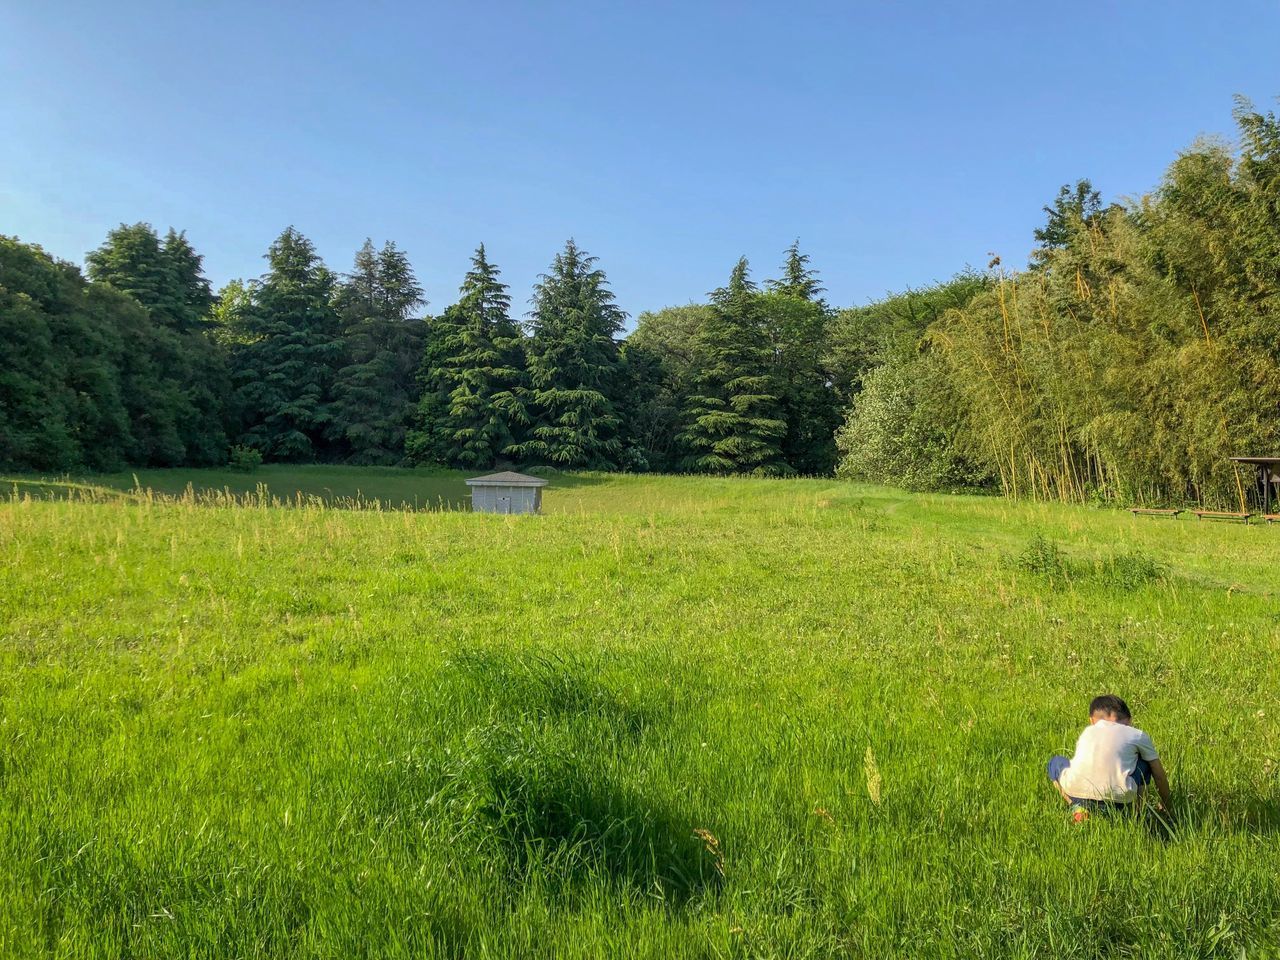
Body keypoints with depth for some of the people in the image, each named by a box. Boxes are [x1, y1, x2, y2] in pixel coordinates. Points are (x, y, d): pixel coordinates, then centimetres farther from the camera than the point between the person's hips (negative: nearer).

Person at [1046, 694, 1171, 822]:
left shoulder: (1087, 731, 28)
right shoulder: (1138, 735, 21)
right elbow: (1160, 777, 28)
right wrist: (1165, 807, 46)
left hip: (1077, 794, 0)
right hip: (1118, 800, 0)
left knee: (1055, 761, 33)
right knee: (1146, 762, 29)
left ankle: (1078, 807, 9)